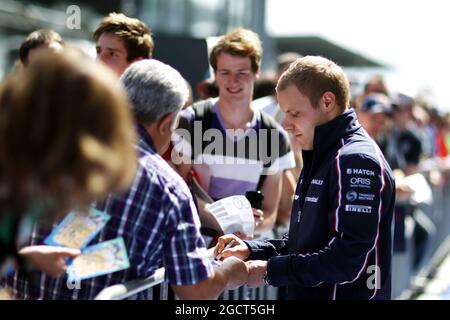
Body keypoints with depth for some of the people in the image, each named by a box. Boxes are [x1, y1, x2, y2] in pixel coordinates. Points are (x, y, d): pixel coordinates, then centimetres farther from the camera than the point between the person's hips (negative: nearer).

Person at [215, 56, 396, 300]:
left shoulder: (357, 161, -17)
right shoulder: (320, 158, 13)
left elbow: (348, 258, -24)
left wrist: (271, 270, -18)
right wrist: (252, 250, 3)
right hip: (307, 293, 9)